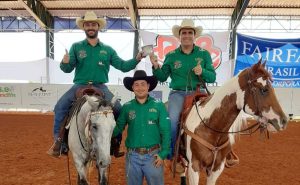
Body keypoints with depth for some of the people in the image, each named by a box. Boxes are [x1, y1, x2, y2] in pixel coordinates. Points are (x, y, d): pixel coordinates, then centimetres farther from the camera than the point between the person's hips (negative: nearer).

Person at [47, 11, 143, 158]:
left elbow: (123, 66, 7)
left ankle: (116, 141, -2)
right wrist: (65, 63, -23)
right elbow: (68, 69, 0)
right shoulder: (76, 47, 7)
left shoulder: (108, 49, 9)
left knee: (118, 109, -18)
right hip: (80, 86, 1)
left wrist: (137, 59, -7)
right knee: (60, 107, -17)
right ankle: (58, 140, -2)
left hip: (100, 87, 0)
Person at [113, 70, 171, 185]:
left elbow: (166, 131, -6)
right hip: (132, 156, 2)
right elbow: (118, 127, 0)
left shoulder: (158, 105, -5)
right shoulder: (127, 107, 1)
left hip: (153, 155, -2)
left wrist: (163, 154, -10)